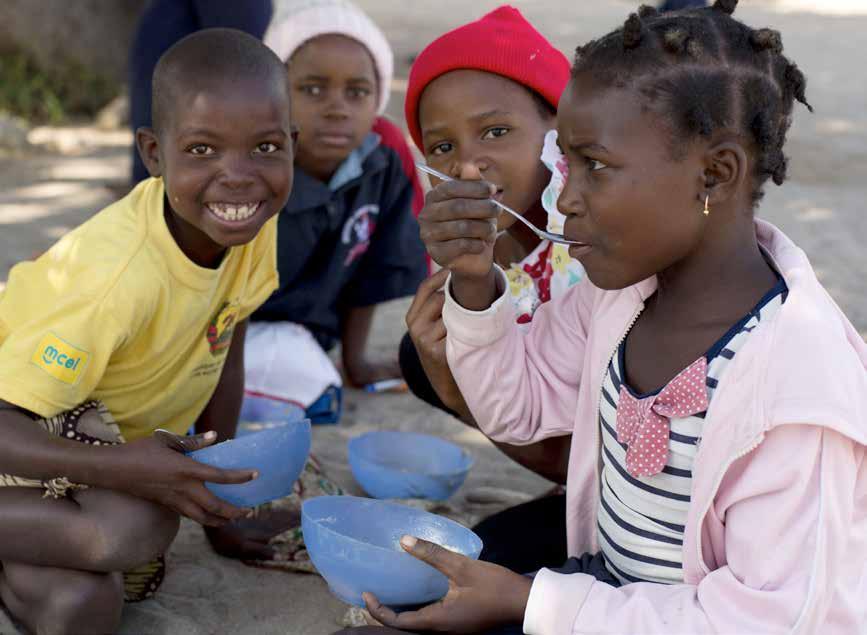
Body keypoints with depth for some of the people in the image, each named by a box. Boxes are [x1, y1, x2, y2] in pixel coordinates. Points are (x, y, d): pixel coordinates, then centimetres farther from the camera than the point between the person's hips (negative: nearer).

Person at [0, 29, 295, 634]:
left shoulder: (254, 220, -16)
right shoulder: (120, 277, -38)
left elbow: (224, 347, 0)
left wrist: (216, 489, 2)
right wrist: (120, 468, -50)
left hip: (122, 429, 8)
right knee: (137, 528, -35)